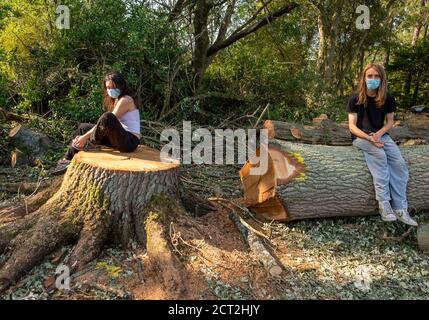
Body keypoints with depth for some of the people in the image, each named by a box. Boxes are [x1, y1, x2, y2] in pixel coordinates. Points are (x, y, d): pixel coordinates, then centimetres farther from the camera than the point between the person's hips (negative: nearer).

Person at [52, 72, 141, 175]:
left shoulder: (125, 100, -12)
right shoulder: (116, 100, 17)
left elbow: (108, 120, -19)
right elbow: (106, 125, 14)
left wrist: (85, 136, -18)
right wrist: (84, 135, 5)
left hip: (131, 141, -10)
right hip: (119, 138, 10)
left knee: (108, 117, -35)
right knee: (83, 127, 12)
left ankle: (92, 144, -11)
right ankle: (68, 160, 8)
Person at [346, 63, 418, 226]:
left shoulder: (388, 99, 3)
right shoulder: (356, 98, -6)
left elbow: (390, 121, 8)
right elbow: (352, 126, -8)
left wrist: (379, 134, -14)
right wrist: (369, 138, -23)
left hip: (381, 135, 4)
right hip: (361, 137, -3)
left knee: (400, 163, -22)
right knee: (380, 155, -34)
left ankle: (400, 209, -20)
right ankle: (384, 204, -32)